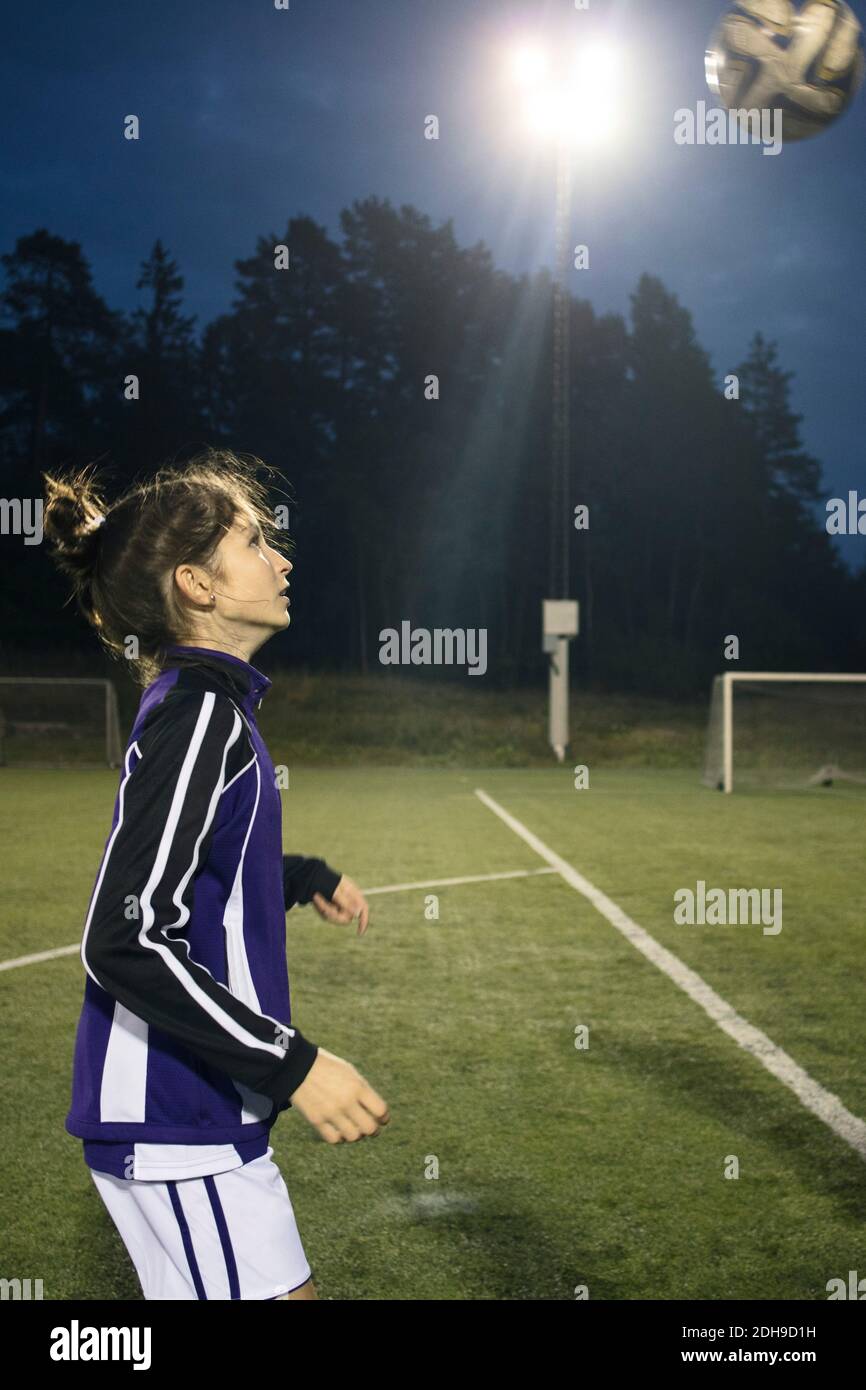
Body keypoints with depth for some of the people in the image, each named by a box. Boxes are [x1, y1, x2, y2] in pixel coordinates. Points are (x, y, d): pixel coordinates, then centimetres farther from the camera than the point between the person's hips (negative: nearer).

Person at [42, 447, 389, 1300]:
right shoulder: (198, 716, -19)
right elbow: (122, 943, -25)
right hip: (175, 1123, -10)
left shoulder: (200, 706, 10)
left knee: (286, 1286, 18)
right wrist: (292, 1064, -25)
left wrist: (306, 878, 37)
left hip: (203, 1114, 10)